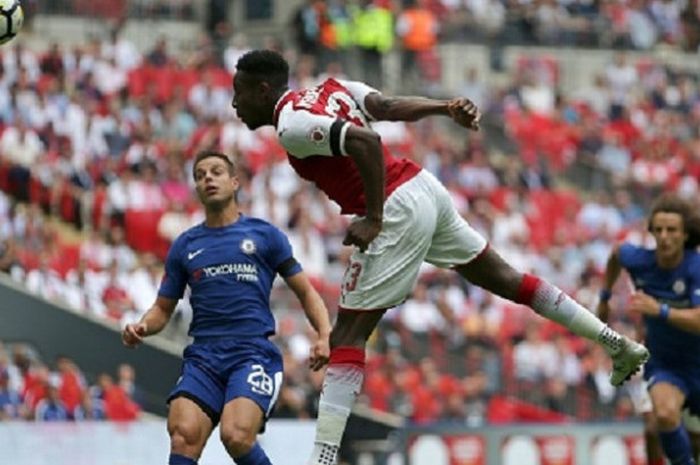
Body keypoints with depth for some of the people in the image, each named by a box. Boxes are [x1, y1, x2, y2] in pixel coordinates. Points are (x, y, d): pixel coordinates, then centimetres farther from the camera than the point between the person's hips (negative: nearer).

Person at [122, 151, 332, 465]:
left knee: (236, 435, -27)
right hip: (203, 356, 3)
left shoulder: (264, 235, 9)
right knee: (183, 434, -23)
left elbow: (305, 292, 11)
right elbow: (163, 309, 21)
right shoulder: (184, 246, 16)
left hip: (254, 353, -3)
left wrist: (324, 336, -6)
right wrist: (141, 328, -2)